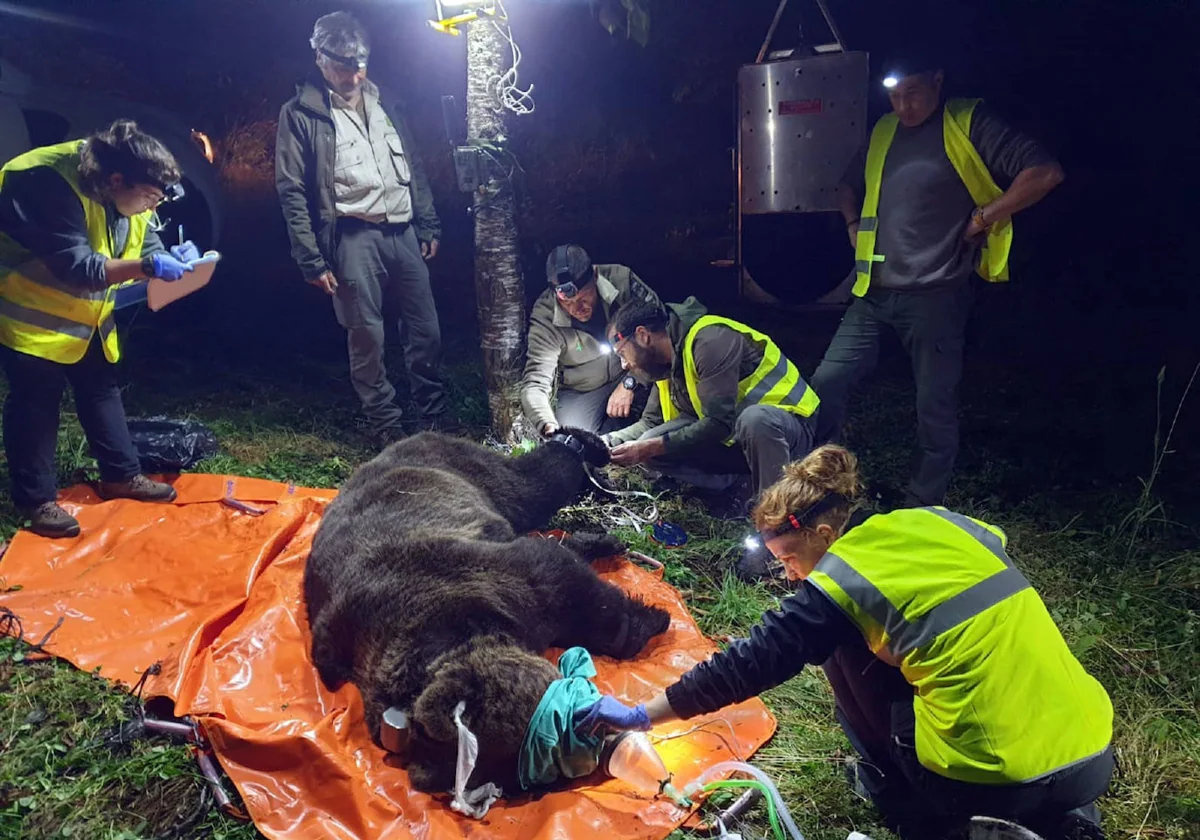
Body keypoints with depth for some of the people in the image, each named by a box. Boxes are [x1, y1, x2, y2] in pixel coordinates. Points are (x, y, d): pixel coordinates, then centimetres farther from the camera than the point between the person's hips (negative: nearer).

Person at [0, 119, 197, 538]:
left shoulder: (131, 197, -6)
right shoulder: (53, 185, -31)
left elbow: (145, 247, 0)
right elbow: (77, 268, -35)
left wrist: (172, 259, -23)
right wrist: (147, 266, -41)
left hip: (85, 313, 8)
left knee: (101, 389, 11)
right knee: (35, 402, -2)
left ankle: (121, 474, 24)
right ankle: (36, 500, 8)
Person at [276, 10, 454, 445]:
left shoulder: (383, 102, 14)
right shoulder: (301, 113, -2)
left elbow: (415, 168, 19)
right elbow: (292, 192, -5)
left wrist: (428, 225, 13)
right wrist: (313, 260, -10)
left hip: (403, 232, 5)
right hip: (354, 237, -5)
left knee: (426, 329, 7)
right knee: (367, 336, 0)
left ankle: (434, 416, 21)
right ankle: (386, 424, 15)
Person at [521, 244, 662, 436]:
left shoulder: (622, 280, -20)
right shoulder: (544, 318, -20)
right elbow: (534, 384, -23)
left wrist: (629, 384, -23)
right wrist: (549, 427, -43)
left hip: (634, 377, 0)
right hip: (581, 391, 1)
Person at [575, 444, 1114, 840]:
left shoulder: (844, 580, -10)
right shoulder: (942, 521, 7)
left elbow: (750, 663, -6)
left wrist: (638, 715, 2)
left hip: (1001, 782, -6)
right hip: (1095, 753, 6)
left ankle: (900, 795, 15)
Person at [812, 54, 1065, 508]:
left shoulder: (968, 123, -5)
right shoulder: (884, 131, 14)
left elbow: (1045, 172, -13)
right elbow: (849, 187, 31)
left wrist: (982, 218, -11)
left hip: (934, 296, -6)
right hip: (873, 294, 6)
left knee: (935, 407, 3)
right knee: (827, 382, 1)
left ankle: (922, 510, 17)